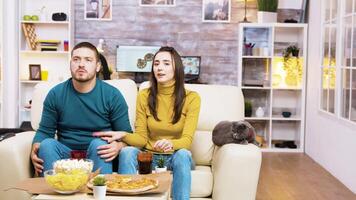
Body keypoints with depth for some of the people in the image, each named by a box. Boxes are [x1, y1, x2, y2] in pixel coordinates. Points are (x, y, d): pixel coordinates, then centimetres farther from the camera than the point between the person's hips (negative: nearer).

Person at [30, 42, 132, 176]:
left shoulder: (112, 95, -2)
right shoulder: (55, 94, 3)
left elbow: (126, 134, 0)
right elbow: (44, 131, 4)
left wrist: (118, 146, -25)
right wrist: (35, 148, -19)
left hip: (98, 155, -1)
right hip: (66, 154, 2)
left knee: (98, 143, -32)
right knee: (47, 143, -26)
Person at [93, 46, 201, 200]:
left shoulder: (191, 98, -7)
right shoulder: (144, 96, -1)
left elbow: (187, 140, -15)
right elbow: (142, 138, -1)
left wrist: (170, 144, -38)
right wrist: (123, 135, -23)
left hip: (175, 157, -1)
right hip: (149, 156, 2)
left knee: (182, 154, -35)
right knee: (127, 151, -29)